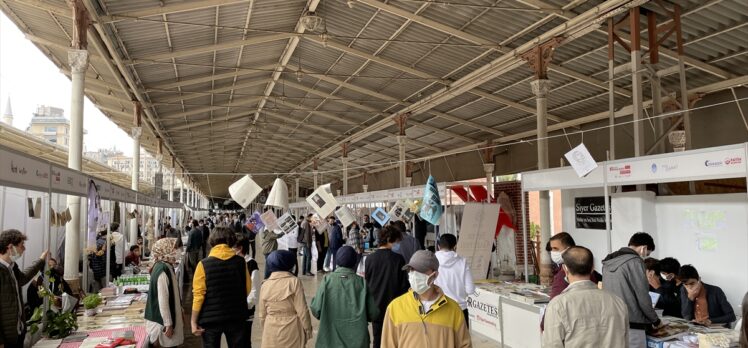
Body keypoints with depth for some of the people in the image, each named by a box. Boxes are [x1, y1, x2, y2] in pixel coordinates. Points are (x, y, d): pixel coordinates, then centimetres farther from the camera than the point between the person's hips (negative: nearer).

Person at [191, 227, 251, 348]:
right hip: (236, 317, 2)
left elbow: (198, 295, -11)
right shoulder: (241, 261, -4)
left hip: (211, 318, -1)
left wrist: (194, 321, -4)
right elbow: (247, 289, 4)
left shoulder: (204, 264, -10)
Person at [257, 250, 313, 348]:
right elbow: (302, 310, -11)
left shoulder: (265, 284, 0)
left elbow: (262, 314, 7)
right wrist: (307, 329, 0)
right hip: (291, 330, -3)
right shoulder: (294, 281, -11)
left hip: (271, 330, 4)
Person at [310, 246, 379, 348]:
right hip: (357, 339, 0)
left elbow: (316, 310, -9)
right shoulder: (362, 282, -7)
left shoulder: (328, 280, -9)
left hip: (330, 339, 0)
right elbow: (373, 313, -5)